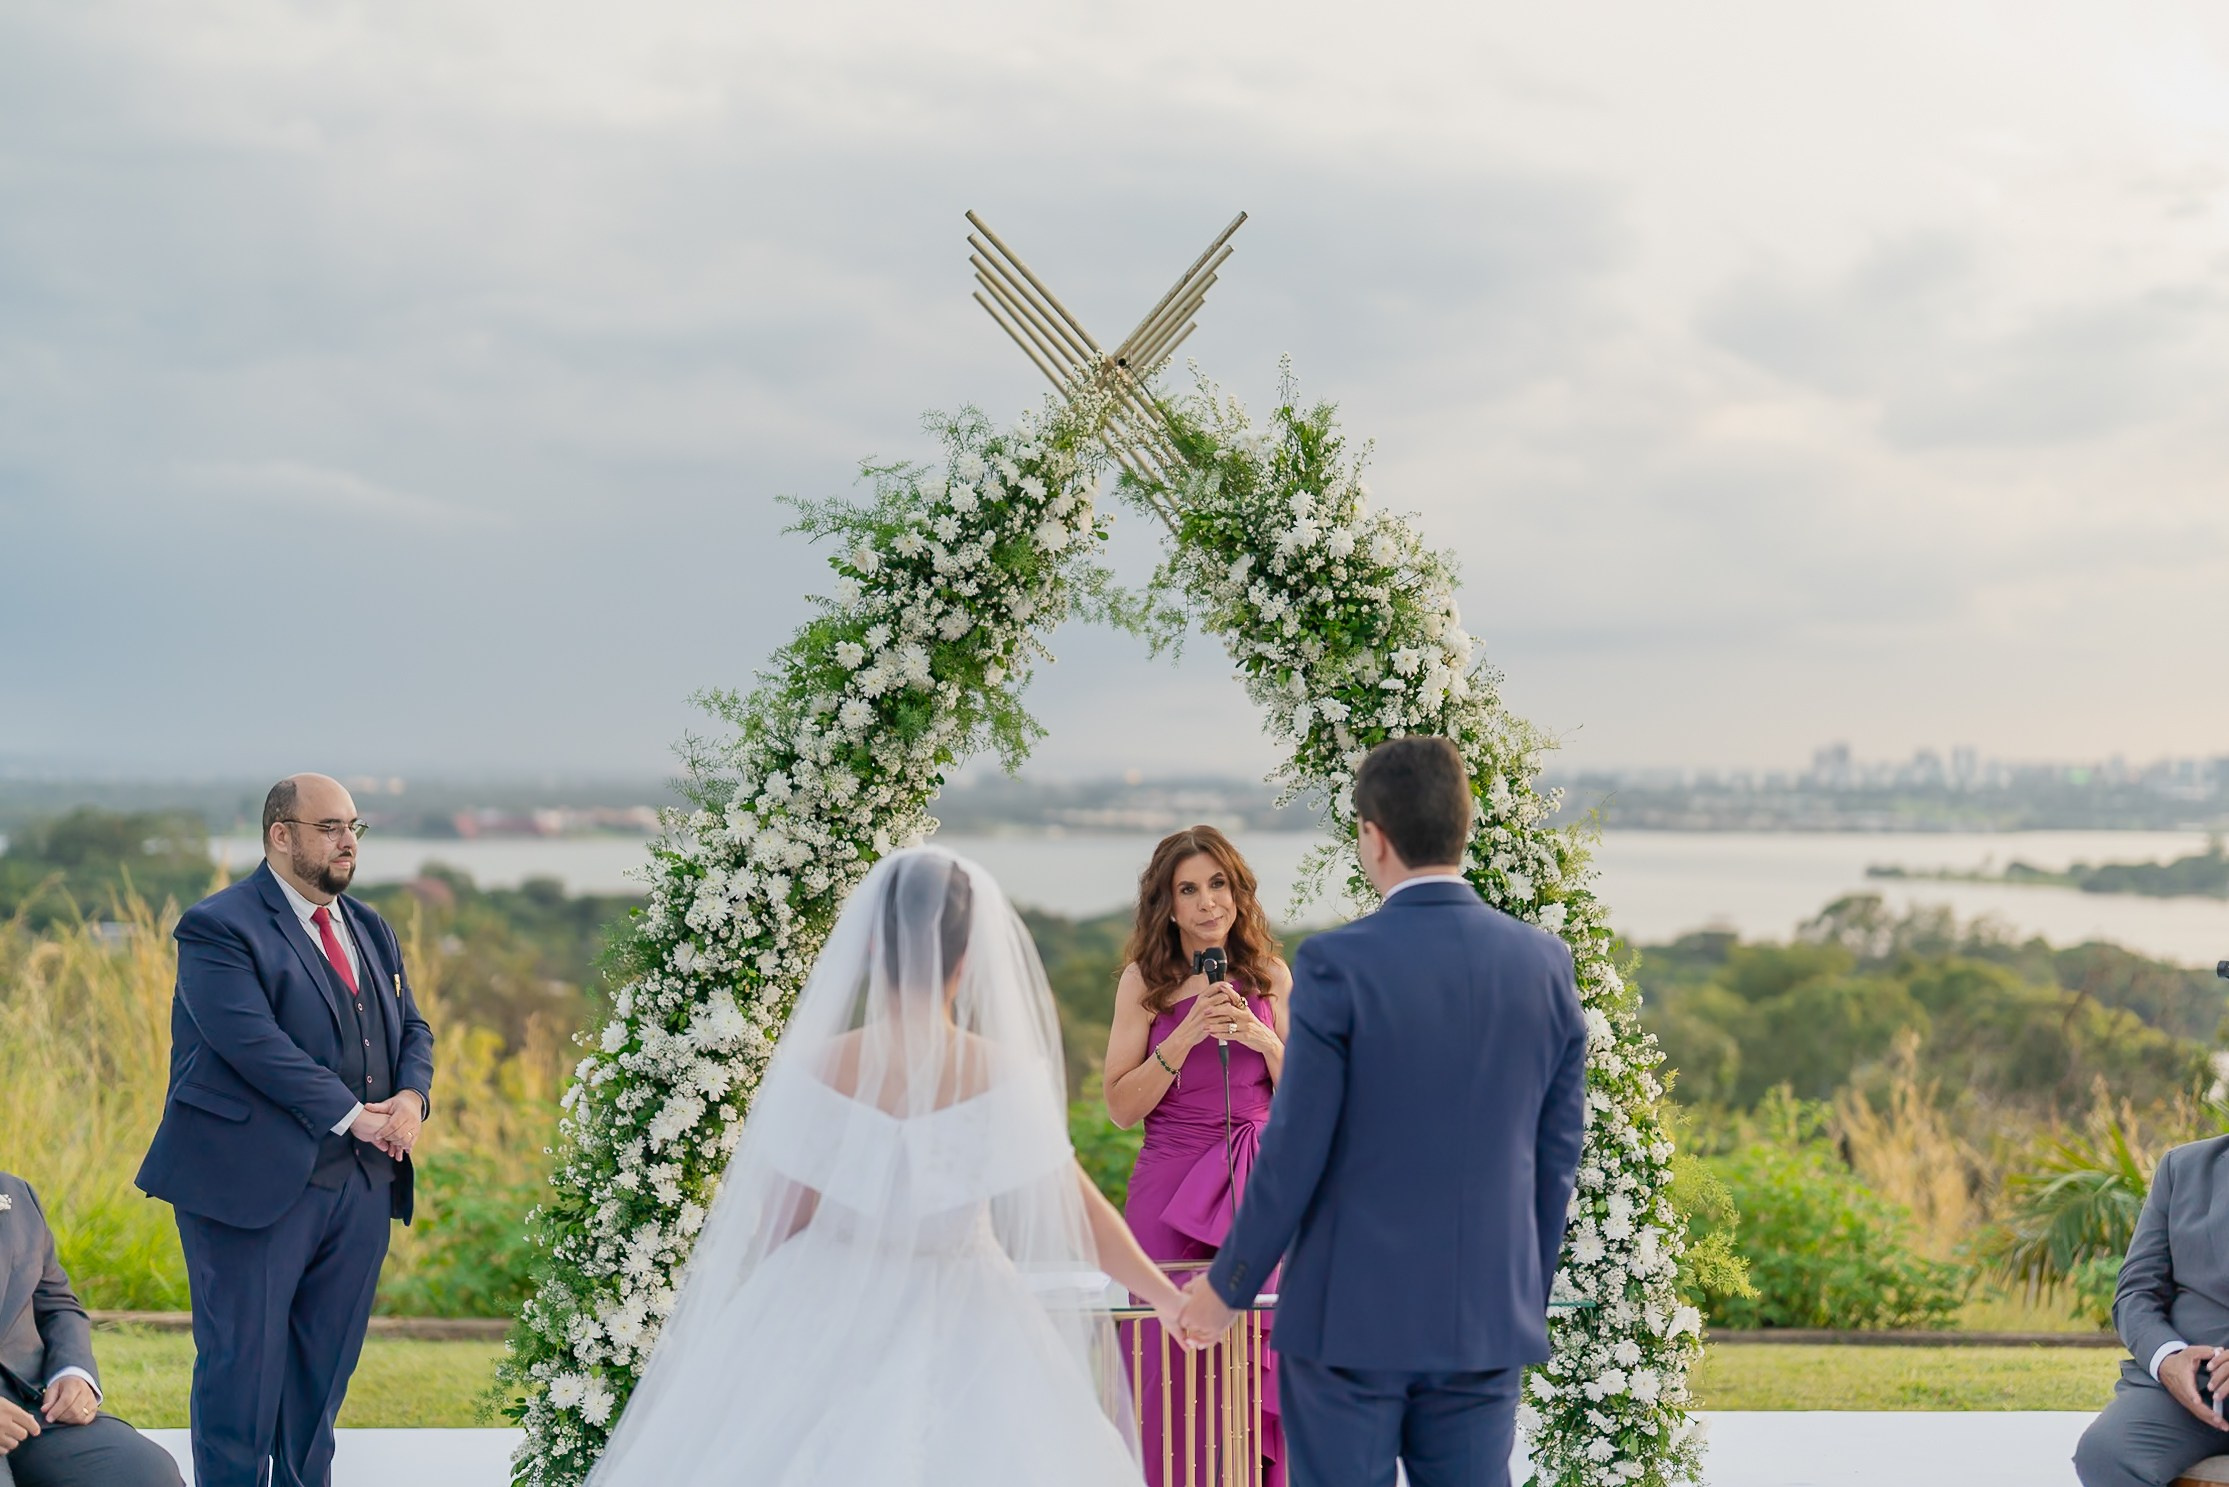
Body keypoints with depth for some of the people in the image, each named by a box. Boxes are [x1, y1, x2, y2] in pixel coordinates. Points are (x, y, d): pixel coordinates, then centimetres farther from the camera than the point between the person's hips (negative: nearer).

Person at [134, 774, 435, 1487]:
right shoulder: (218, 928, -8)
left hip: (361, 1183, 7)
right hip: (257, 1185, -7)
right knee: (245, 1365, -3)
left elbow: (412, 1027, 18)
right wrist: (352, 1115, -18)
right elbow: (254, 1042, -19)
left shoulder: (370, 930, 18)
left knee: (324, 1368, 11)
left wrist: (411, 1096, -5)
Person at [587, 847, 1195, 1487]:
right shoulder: (1005, 1075, -14)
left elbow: (779, 1226, -7)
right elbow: (1081, 1209, -5)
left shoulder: (817, 1069, -15)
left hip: (824, 1320, 1)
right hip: (963, 1334, 0)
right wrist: (1167, 1296, 10)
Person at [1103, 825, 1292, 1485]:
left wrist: (1264, 1039, -9)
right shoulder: (1145, 983, 2)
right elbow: (1121, 1107, -4)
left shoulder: (1272, 978, 7)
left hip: (1260, 1187, 2)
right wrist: (1186, 1037, -14)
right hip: (1171, 1192, -1)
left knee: (1259, 1360, -1)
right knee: (1173, 1364, -4)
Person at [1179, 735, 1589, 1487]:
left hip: (1350, 1313, -4)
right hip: (1486, 1316, 4)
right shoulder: (1544, 964, 0)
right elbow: (1558, 1153, 6)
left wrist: (1226, 1286, 2)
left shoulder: (1337, 966, -13)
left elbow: (1294, 1151, -11)